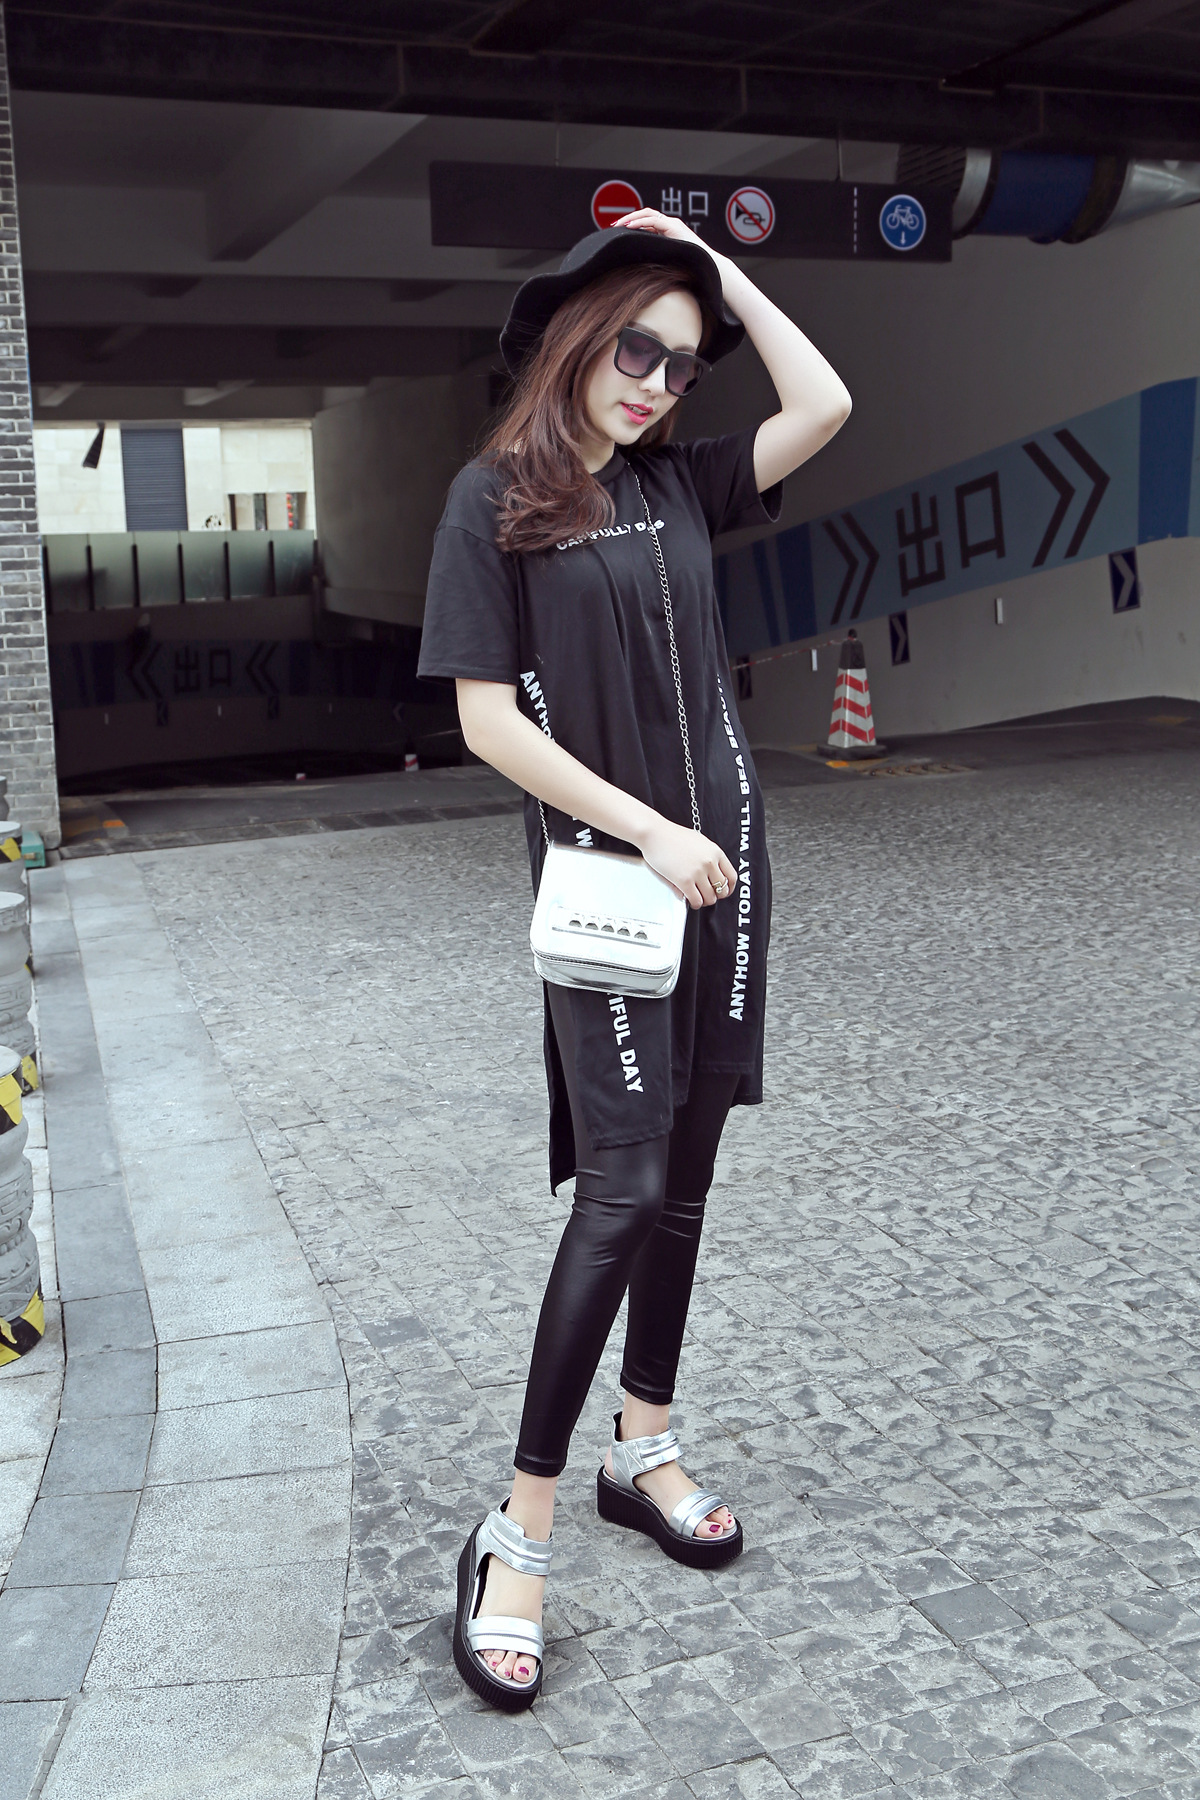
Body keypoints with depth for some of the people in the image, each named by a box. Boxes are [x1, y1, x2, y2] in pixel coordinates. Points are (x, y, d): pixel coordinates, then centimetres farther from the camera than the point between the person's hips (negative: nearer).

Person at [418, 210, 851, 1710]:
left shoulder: (678, 487, 10)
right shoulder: (495, 500, -5)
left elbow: (823, 409, 2)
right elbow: (487, 721, -10)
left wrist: (728, 276, 7)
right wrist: (649, 831, -13)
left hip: (722, 862, 6)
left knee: (685, 1171, 10)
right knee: (624, 1190, -10)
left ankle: (643, 1449, 26)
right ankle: (519, 1531, 1)